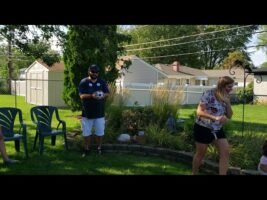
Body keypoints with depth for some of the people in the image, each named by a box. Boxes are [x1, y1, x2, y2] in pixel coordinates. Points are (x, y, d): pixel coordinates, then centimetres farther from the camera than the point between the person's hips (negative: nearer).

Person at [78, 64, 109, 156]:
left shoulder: (102, 82, 8)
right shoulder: (83, 82, -1)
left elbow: (107, 93, 6)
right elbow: (82, 96, -10)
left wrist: (103, 95, -18)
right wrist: (91, 95, -27)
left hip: (99, 112, 2)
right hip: (87, 112, -1)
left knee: (100, 132, 7)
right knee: (86, 133, 7)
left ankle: (99, 149, 24)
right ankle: (87, 149, 21)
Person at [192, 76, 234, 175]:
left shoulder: (226, 97, 3)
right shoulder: (209, 94, -17)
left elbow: (229, 116, 4)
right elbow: (199, 112, -23)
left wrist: (228, 102, -11)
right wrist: (215, 118, -35)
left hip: (218, 129, 6)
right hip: (203, 128, -6)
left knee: (225, 152, -4)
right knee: (200, 154, 8)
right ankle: (194, 173, 30)